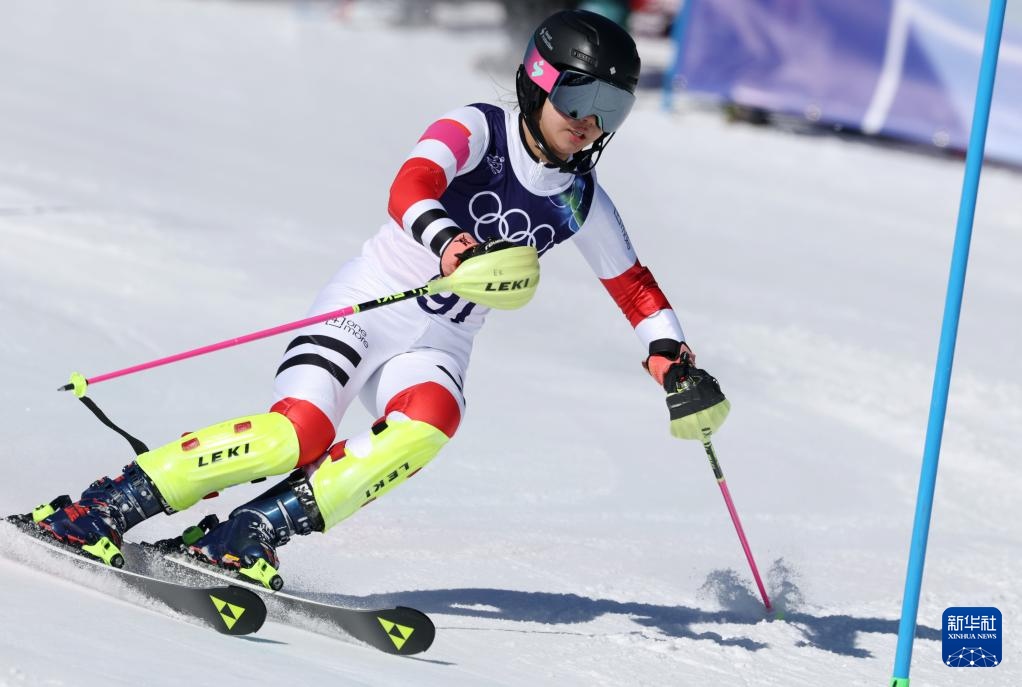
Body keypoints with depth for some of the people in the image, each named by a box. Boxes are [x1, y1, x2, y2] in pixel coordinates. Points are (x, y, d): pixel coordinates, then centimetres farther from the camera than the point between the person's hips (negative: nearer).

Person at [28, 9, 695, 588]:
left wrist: (670, 351, 4)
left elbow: (634, 284, 22)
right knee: (296, 434, -27)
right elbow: (409, 192, -29)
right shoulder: (476, 130, -10)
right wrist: (450, 244, -50)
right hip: (366, 308, -4)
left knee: (423, 431, -31)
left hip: (437, 347, 4)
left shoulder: (582, 201, 7)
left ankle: (245, 539, -29)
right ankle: (101, 508, -16)